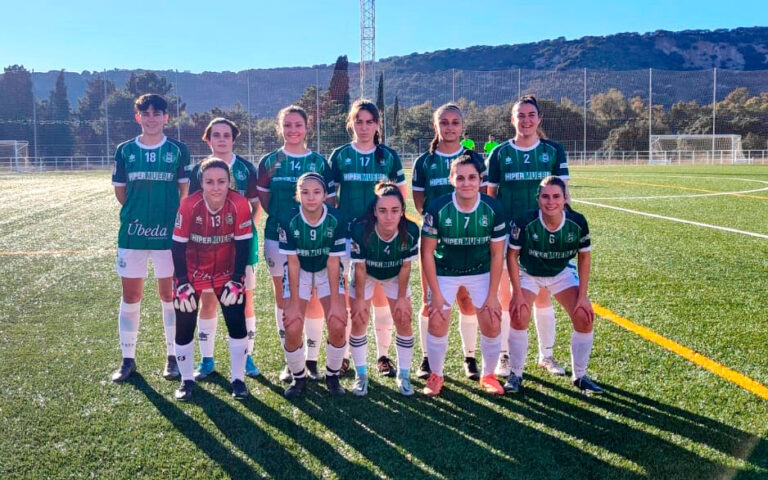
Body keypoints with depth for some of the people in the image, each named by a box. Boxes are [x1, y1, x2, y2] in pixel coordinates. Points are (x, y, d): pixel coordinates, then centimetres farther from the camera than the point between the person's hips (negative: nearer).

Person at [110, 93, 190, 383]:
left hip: (168, 234, -2)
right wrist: (139, 213, 4)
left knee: (169, 295, 6)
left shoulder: (177, 150, 1)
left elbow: (185, 190, 3)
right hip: (132, 234, 2)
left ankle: (173, 356, 19)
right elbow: (120, 191, 10)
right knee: (130, 295, 8)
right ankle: (128, 359, 20)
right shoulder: (125, 150, 5)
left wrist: (175, 218, -4)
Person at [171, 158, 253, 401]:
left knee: (237, 324, -2)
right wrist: (182, 283, -16)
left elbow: (243, 244, -13)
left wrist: (237, 279, -14)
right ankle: (187, 380, 21)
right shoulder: (189, 205, -24)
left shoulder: (240, 204, -22)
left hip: (226, 273, 1)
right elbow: (178, 246, -15)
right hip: (193, 273, 0)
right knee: (185, 327, 1)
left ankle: (238, 379, 16)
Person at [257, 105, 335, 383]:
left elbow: (331, 202, 5)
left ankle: (311, 360, 14)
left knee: (313, 300, 1)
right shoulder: (269, 161, 6)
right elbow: (263, 200, 11)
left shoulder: (319, 162, 4)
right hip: (278, 238, 1)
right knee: (283, 299, 8)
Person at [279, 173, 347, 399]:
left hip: (327, 272, 0)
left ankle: (332, 375, 13)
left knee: (338, 326, -14)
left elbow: (333, 262, -18)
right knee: (292, 330, -13)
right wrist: (294, 302, -17)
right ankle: (298, 378, 15)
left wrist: (335, 302, -16)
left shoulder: (335, 219, -23)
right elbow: (293, 263, -18)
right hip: (299, 272, 0)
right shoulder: (290, 220, -23)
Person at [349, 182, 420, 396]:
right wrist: (360, 299, -14)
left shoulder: (410, 231, -31)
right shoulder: (360, 230, -36)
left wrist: (402, 297, -9)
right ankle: (361, 374, 17)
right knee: (359, 321, -2)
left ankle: (403, 375, 17)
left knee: (403, 321, 0)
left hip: (395, 277, 1)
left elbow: (405, 266, -16)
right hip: (365, 276, -1)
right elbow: (360, 267, -22)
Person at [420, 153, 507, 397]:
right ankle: (435, 376, 16)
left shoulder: (493, 208, -18)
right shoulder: (437, 208, -22)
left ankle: (488, 376, 21)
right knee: (437, 324, -9)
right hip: (445, 272, -1)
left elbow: (497, 254, -9)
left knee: (492, 325, -4)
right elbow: (427, 252, -14)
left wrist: (492, 295, -10)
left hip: (481, 272, 1)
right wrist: (436, 294, -15)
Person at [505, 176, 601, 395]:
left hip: (562, 273, 2)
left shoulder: (577, 222, -23)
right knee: (519, 316, -22)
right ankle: (516, 375, 0)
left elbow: (584, 256, -8)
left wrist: (582, 295, -12)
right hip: (529, 273, -2)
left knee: (585, 317, -11)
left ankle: (580, 376, 11)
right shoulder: (525, 221, -29)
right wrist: (517, 292, -19)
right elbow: (512, 255, -16)